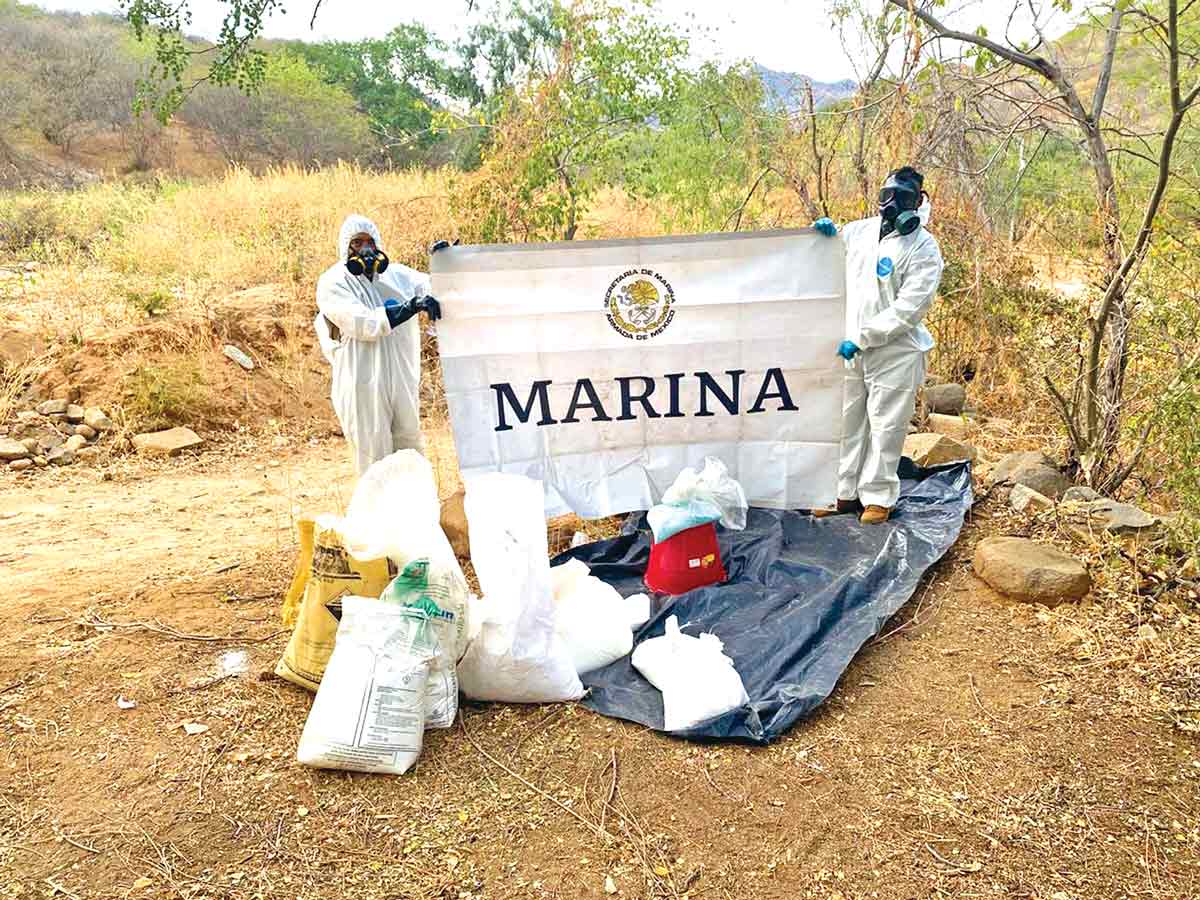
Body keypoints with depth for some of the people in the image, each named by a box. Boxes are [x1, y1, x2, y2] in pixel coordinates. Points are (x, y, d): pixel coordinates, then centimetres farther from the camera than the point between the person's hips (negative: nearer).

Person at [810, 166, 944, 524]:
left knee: (885, 426, 3)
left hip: (895, 352, -5)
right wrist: (826, 233, 2)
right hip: (850, 347, 5)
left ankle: (878, 497, 16)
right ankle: (844, 493, 25)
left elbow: (908, 309, -16)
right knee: (847, 422, 12)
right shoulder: (859, 231, 7)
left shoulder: (923, 248, -8)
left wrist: (862, 338, -19)